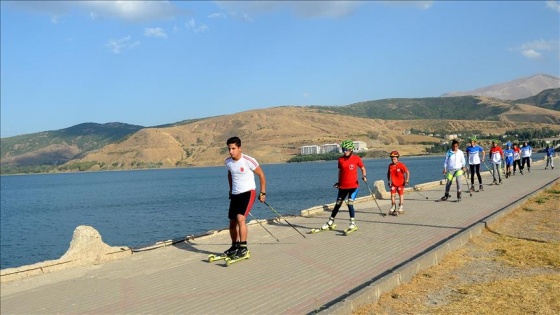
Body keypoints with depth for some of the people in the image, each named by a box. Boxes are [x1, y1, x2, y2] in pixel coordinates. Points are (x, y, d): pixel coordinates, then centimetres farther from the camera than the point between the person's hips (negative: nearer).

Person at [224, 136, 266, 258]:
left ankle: (243, 247, -12)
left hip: (248, 193, -6)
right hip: (235, 194, 6)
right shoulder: (228, 161, 0)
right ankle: (235, 246, 28)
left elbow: (261, 175, -5)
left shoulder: (248, 161, -17)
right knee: (232, 222, 8)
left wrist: (263, 192, -4)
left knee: (240, 218, -22)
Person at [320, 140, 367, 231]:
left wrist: (364, 176, -14)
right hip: (342, 186, 4)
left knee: (350, 204, -13)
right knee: (338, 204, 11)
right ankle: (330, 222, 23)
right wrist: (338, 182, 14)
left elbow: (363, 169, 4)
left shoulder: (356, 159, -5)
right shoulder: (341, 159, 4)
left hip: (353, 186, -4)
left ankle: (353, 223, 2)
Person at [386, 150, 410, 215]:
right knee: (392, 195, 0)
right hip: (393, 183, 4)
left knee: (401, 195, 5)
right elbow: (388, 173, 14)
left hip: (400, 183, -3)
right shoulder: (390, 165, -1)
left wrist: (406, 181, -16)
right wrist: (388, 181, 11)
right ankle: (393, 208, 10)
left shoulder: (401, 165, -14)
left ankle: (401, 208, 14)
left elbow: (407, 172, -12)